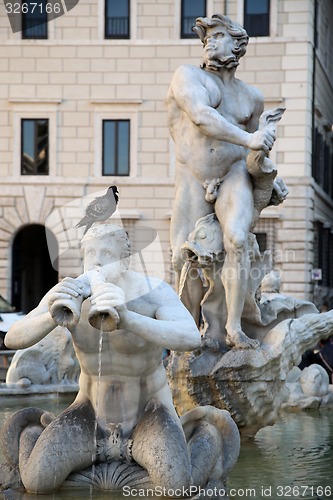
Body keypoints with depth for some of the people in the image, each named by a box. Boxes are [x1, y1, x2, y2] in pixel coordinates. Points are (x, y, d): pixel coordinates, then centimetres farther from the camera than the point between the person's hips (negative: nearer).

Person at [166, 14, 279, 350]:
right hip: (192, 181, -1)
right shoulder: (187, 76, 3)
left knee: (237, 239, -27)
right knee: (183, 259, -12)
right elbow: (201, 116, -16)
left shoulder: (251, 97, 16)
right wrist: (248, 139, -27)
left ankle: (234, 328, -26)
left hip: (234, 176, 1)